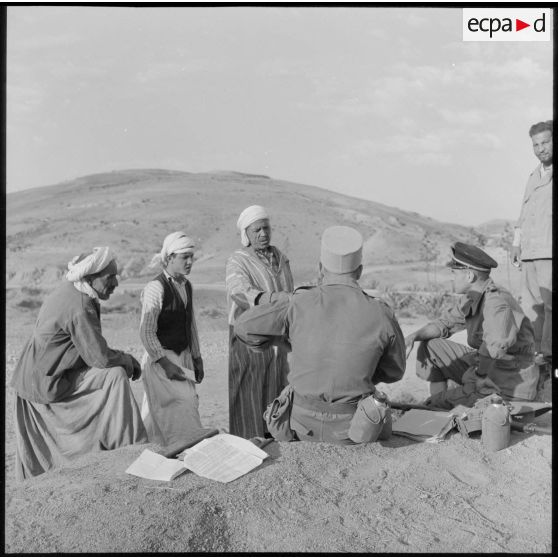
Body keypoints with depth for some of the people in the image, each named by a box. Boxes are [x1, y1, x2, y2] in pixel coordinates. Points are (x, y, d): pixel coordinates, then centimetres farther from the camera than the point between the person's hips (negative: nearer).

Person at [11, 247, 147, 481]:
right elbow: (100, 357, -24)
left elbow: (90, 349, 14)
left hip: (34, 378, 10)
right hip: (47, 384, -10)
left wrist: (122, 358, 4)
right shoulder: (80, 307, -24)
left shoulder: (68, 293, 9)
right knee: (115, 376, -14)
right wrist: (128, 360, -5)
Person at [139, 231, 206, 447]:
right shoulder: (155, 288, -15)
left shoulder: (187, 286, 10)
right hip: (161, 358, -8)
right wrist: (165, 363, -18)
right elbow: (146, 332, -16)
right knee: (183, 404, -11)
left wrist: (196, 357, 15)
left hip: (184, 356, 8)